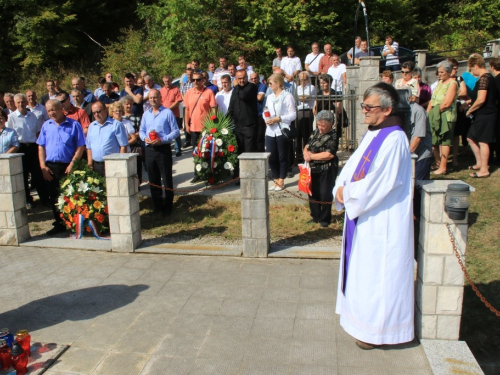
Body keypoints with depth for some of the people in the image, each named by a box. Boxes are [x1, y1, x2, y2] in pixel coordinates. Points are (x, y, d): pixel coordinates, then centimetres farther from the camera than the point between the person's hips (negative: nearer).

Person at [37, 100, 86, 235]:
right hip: (50, 167, 4)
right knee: (54, 197, 10)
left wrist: (72, 164, -12)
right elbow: (41, 147, 10)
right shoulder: (46, 125, 9)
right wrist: (43, 166, 0)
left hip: (67, 167, -4)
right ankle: (59, 224, 23)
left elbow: (80, 146, -5)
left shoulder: (74, 125, -2)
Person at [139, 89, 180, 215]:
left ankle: (168, 206, 9)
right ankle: (157, 205, 23)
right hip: (149, 149, 6)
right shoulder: (146, 114, 13)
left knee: (167, 178, -1)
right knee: (153, 179, 11)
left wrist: (162, 139, -18)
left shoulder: (167, 112, -4)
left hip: (163, 149, -5)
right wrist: (145, 138, -6)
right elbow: (141, 130, 17)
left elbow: (176, 131, -7)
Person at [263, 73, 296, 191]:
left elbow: (293, 115, -8)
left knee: (282, 157, 2)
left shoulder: (287, 96, -4)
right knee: (271, 157, 4)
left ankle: (281, 182, 12)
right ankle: (276, 180, 17)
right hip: (270, 131, 6)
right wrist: (266, 119, -3)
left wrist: (278, 119, -15)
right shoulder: (269, 97, 17)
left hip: (282, 131, -6)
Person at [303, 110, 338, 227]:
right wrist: (306, 153, -10)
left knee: (325, 195, 2)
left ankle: (325, 219, 17)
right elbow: (307, 146, 15)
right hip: (313, 169, 7)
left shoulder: (333, 136, -12)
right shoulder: (315, 133, 10)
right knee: (313, 193, 12)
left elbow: (329, 154, -22)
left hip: (327, 170, -7)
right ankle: (315, 216, 27)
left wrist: (311, 156, -14)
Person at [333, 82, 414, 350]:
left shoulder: (394, 140, -21)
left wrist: (347, 192, -12)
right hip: (363, 214, 10)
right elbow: (353, 164, 11)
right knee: (362, 266, 20)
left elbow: (378, 184, -25)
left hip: (381, 221, -10)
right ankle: (366, 315, 38)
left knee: (377, 272, 3)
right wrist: (341, 187, -7)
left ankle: (375, 329, 19)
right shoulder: (372, 134, 8)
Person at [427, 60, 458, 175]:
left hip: (446, 116, -8)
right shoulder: (440, 82, 17)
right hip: (435, 117, 8)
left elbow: (446, 103, -17)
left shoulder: (452, 83, -7)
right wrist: (428, 113, 3)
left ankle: (443, 167, -2)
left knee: (444, 141, -5)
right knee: (433, 141, 10)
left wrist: (435, 110, -9)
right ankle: (438, 163, 24)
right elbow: (433, 100, 13)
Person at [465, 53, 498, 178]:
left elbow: (481, 100, -24)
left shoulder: (484, 78, -17)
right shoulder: (489, 77, 16)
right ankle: (480, 163, 27)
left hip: (485, 115, -10)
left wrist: (470, 110, -12)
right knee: (471, 138, 17)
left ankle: (484, 170, 1)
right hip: (483, 115, 10)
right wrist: (470, 101, 23)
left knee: (482, 141, -5)